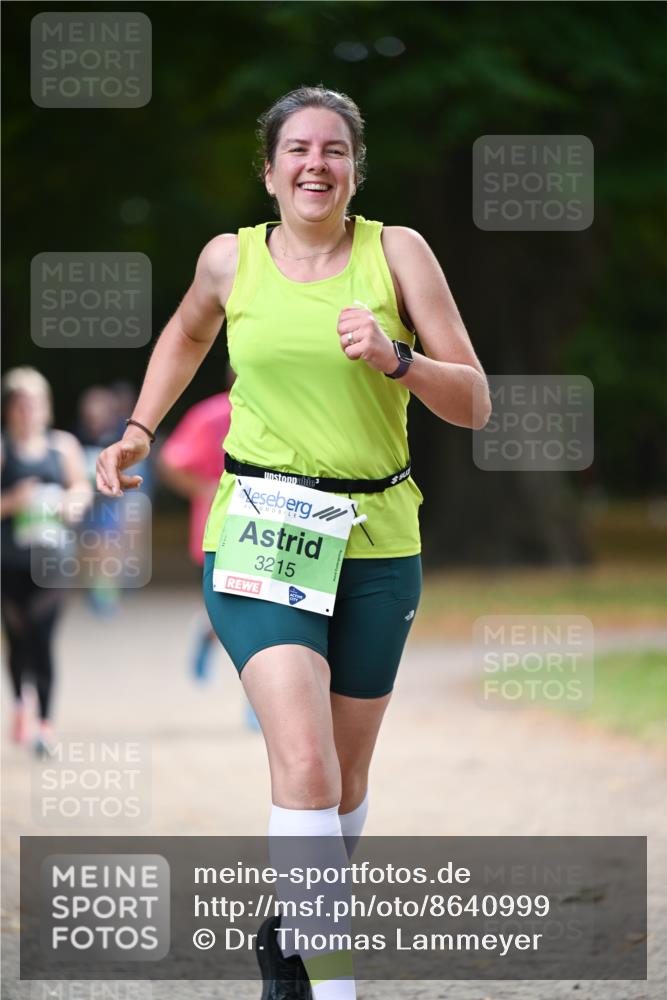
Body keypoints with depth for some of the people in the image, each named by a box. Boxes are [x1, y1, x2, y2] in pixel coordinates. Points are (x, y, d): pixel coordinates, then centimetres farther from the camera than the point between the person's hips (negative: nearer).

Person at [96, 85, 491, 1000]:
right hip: (258, 535, -1)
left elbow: (475, 404, -3)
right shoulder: (231, 260, 1)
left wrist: (396, 361, -20)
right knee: (305, 763, -19)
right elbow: (187, 335, 26)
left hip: (376, 543, 2)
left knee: (346, 777, 11)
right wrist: (139, 431, 15)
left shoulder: (398, 252, -2)